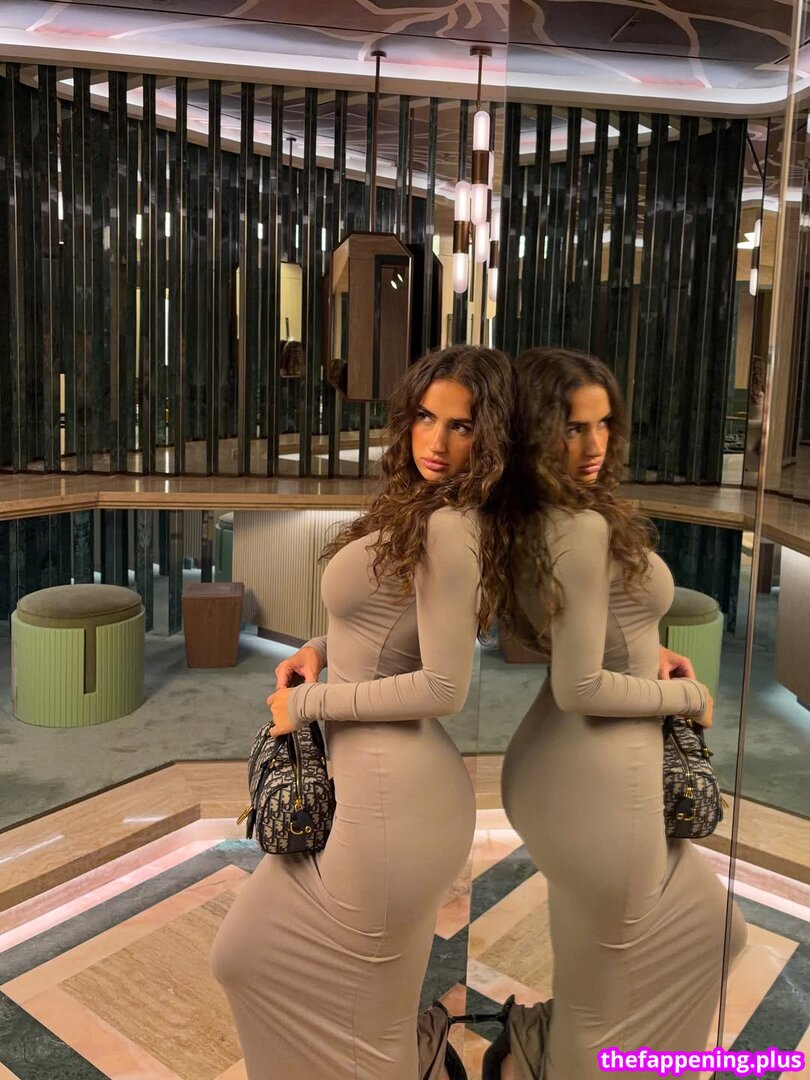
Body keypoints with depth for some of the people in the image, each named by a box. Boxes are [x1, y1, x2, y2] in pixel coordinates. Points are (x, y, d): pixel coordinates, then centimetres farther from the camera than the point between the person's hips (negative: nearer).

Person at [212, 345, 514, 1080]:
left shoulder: (447, 528, -20)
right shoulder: (424, 513, 9)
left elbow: (443, 688, -22)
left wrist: (310, 702, -13)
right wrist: (322, 648, 5)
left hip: (391, 789, -9)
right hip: (384, 779, 9)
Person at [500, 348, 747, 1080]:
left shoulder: (531, 520, 4)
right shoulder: (587, 529, -24)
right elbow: (581, 688, -23)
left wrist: (645, 653, 7)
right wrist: (690, 696, -8)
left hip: (559, 764, 10)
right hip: (597, 777, -10)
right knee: (608, 982, 14)